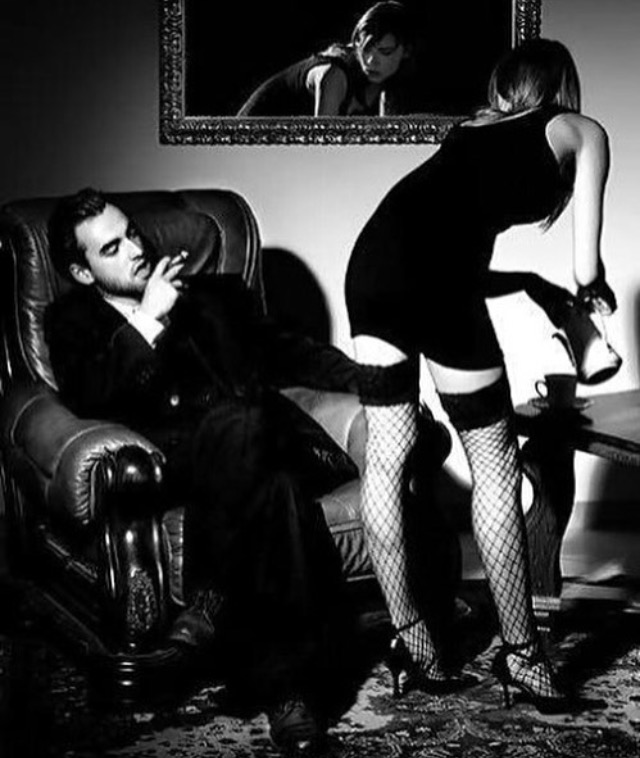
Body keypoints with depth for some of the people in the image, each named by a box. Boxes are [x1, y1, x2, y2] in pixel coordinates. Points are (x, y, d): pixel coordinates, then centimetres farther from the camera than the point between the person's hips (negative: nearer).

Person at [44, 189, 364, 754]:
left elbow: (288, 353, 21)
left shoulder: (216, 293, 28)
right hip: (167, 456, -3)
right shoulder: (74, 320, 19)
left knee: (277, 484, -34)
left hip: (257, 444, 3)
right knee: (244, 427, -35)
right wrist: (148, 320, -7)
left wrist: (370, 377, 6)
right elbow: (86, 398, -1)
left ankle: (279, 676, -24)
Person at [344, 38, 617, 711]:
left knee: (385, 454, 13)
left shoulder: (470, 130, 31)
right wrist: (595, 291, 37)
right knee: (495, 466, 5)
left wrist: (529, 282, 41)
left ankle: (409, 637, 20)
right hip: (434, 275, -6)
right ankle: (520, 654, 13)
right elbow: (586, 270, 15)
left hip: (372, 255, 6)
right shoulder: (580, 132, 18)